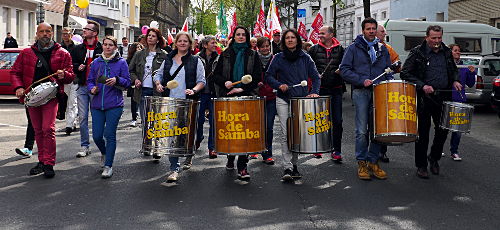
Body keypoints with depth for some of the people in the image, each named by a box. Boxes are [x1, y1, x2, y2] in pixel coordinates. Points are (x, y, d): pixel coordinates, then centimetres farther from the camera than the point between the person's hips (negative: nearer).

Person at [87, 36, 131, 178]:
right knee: (96, 136, 3)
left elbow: (127, 81, 1)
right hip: (97, 104, 3)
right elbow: (90, 80, 14)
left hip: (114, 105, -3)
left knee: (110, 135, -4)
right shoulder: (96, 62, 11)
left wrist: (117, 80, -17)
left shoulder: (121, 62, 2)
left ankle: (108, 166, 7)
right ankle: (104, 153, 36)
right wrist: (92, 89, -6)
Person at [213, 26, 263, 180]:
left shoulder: (253, 55, 10)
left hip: (246, 97, -1)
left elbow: (257, 76, 3)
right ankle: (230, 159, 26)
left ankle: (242, 167, -6)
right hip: (227, 97, 2)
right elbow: (216, 75, 10)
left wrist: (242, 88, -9)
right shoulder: (225, 54, 13)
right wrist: (225, 82, -11)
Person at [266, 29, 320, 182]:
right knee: (286, 134, -9)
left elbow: (315, 77, 7)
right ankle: (287, 168, -9)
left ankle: (294, 165, 20)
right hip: (283, 100, -2)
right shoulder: (278, 58, 5)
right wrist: (279, 85, -12)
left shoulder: (305, 58, 8)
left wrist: (314, 92, -9)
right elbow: (269, 76, 5)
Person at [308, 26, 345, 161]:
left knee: (337, 120, 0)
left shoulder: (340, 49, 7)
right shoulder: (314, 49, 5)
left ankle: (337, 150, 9)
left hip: (336, 89, 0)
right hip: (320, 88, 0)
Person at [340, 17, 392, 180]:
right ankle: (362, 163, 8)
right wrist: (361, 80, -13)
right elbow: (344, 70, -2)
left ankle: (373, 161, 15)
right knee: (362, 130, -3)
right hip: (361, 92, -3)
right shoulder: (354, 48, 5)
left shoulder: (382, 49, 17)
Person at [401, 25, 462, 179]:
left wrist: (455, 81, 5)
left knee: (444, 129, 8)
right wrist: (422, 86, -17)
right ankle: (421, 166, 13)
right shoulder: (417, 53, -4)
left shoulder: (447, 52, 12)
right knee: (422, 132, 1)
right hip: (423, 98, -4)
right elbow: (405, 74, -7)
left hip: (443, 97, 5)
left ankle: (434, 157, 32)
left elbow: (454, 70, 27)